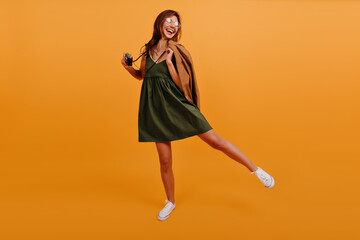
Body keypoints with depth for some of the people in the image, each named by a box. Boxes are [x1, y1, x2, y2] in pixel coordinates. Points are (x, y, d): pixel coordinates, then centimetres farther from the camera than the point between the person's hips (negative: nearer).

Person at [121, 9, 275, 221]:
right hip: (156, 109, 3)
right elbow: (142, 75, 22)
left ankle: (256, 170, 7)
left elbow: (180, 85, -8)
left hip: (177, 104, -3)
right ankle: (171, 202, 29)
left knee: (215, 140, -9)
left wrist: (169, 61, -17)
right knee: (165, 161, 7)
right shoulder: (148, 49, 9)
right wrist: (128, 67, 4)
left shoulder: (176, 52, -2)